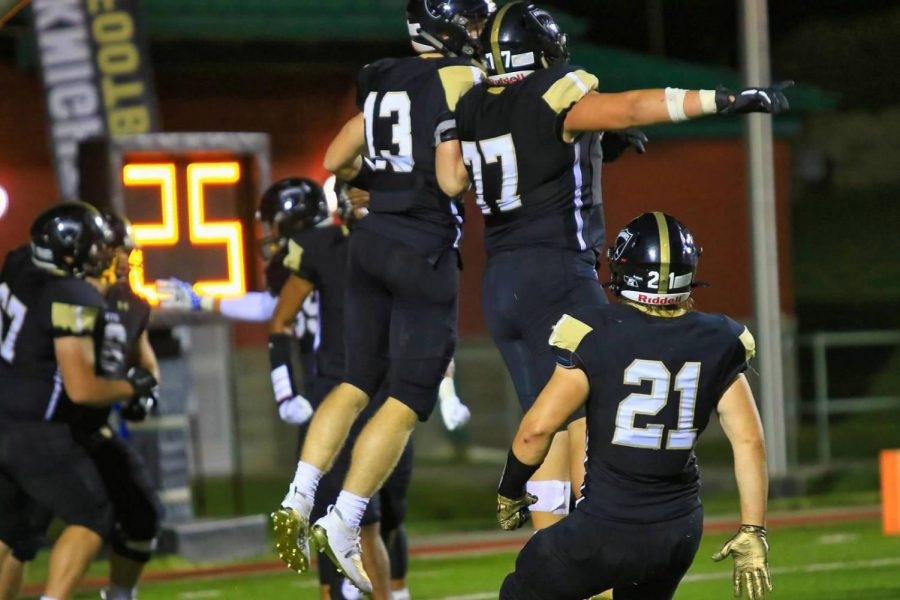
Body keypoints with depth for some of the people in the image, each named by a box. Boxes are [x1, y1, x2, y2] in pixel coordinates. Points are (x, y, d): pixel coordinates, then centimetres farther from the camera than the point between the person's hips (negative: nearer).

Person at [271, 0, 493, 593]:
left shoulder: (386, 82, 12)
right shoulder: (461, 78, -10)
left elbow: (337, 161, 17)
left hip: (373, 238, 7)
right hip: (425, 250, -7)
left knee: (358, 382, 15)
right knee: (410, 399, -1)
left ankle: (297, 501, 4)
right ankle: (343, 523, -7)